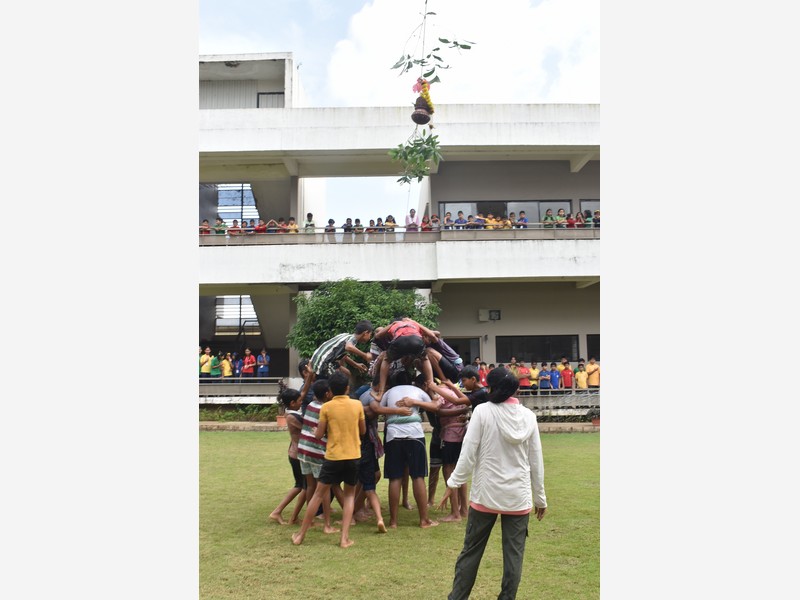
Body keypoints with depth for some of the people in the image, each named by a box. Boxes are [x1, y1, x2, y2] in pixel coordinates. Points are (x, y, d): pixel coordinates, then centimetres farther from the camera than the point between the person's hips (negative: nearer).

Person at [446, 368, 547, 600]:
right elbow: (536, 462, 6)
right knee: (514, 554, 9)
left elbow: (469, 453, -10)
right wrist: (540, 497, 15)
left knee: (471, 551, 10)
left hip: (486, 493, -2)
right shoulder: (528, 416, 1)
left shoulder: (483, 411, -9)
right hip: (519, 496, 2)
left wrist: (453, 484, 0)